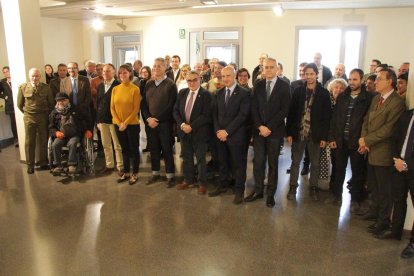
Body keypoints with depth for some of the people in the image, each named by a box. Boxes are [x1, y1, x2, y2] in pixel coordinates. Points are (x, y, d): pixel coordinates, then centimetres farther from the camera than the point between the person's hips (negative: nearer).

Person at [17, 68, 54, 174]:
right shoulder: (23, 88, -3)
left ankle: (43, 162, 19)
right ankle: (30, 165, 14)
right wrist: (27, 113, 8)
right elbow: (19, 104, 7)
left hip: (43, 117, 0)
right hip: (29, 118, 0)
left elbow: (51, 103, 6)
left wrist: (47, 113, 6)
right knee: (29, 142, 4)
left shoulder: (46, 87, -3)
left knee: (43, 140, 7)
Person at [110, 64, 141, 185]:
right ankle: (126, 172, 27)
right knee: (124, 149, 15)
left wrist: (125, 123, -15)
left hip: (132, 124, -4)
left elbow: (136, 109, -11)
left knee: (134, 149, 6)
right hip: (118, 124, 4)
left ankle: (135, 174, 17)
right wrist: (119, 123, -7)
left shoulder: (135, 89, -9)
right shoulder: (115, 89, 5)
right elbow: (112, 108, 4)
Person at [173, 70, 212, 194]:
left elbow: (206, 115, -17)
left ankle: (202, 183, 20)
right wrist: (182, 124, -10)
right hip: (184, 131, 5)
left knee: (201, 159, 6)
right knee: (186, 158, 15)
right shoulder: (182, 92, 6)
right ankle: (188, 180, 31)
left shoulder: (206, 94, -10)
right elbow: (176, 111, 5)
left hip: (199, 132, -5)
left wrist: (191, 126, -19)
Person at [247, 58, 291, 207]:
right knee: (258, 161, 5)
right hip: (258, 130, 3)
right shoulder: (258, 85, 7)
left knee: (273, 163, 7)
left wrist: (269, 127, -14)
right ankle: (258, 190, 19)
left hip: (275, 130, -2)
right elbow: (254, 108, 3)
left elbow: (284, 110, -9)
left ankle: (271, 193, 18)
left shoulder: (284, 86, -2)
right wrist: (260, 126, -10)